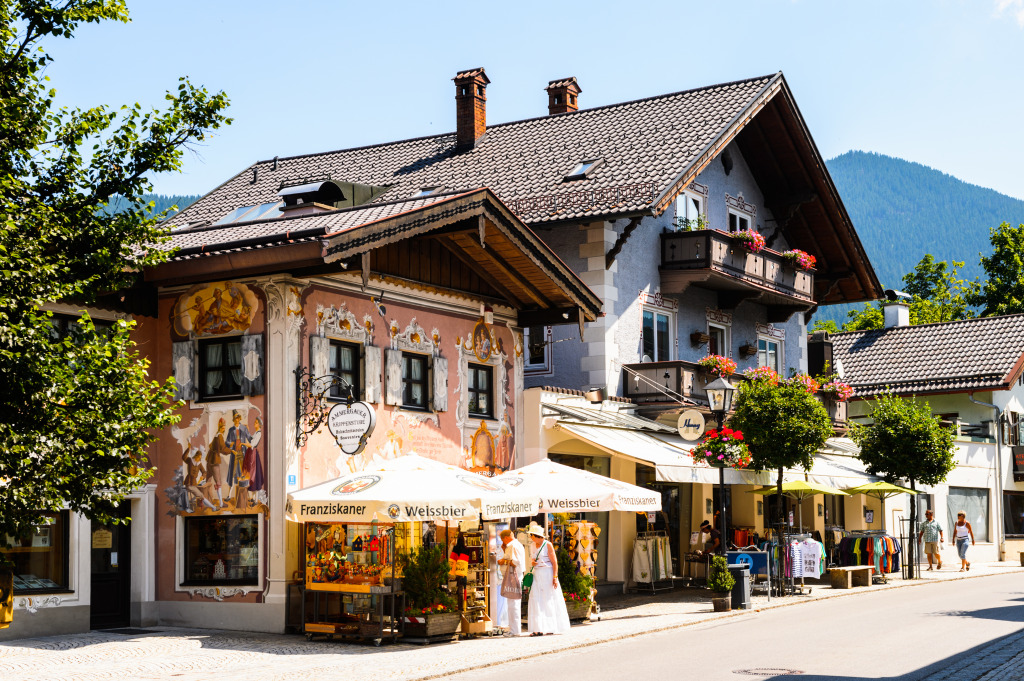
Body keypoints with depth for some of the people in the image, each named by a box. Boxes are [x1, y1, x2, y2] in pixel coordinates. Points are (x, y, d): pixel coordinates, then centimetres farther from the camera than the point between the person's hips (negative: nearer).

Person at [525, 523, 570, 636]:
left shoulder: (548, 545, -9)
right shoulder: (534, 545, 11)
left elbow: (554, 562, -11)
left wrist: (555, 577, -18)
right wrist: (533, 563, 2)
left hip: (547, 575, -7)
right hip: (537, 575, 7)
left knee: (549, 600, 0)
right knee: (537, 601, -1)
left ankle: (552, 628, 9)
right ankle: (539, 629, -3)